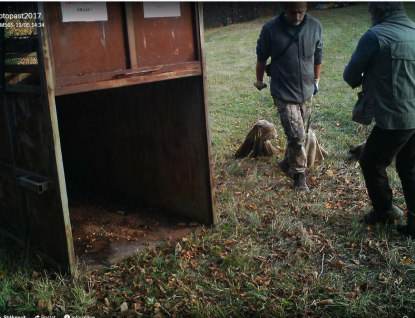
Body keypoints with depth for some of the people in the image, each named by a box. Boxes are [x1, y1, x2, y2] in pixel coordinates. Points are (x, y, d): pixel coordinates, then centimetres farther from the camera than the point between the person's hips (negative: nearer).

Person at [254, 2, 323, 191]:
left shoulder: (314, 26, -5)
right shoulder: (271, 29, -14)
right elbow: (262, 57, 2)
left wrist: (316, 80, 19)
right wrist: (259, 80, 13)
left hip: (307, 92, 4)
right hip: (284, 93, -4)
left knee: (301, 135, 15)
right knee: (297, 135, -10)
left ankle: (288, 164, 40)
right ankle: (299, 175, 11)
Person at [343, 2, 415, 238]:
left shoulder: (375, 36, -13)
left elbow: (350, 75, -3)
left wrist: (362, 81, 18)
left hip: (394, 118, -7)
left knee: (372, 164, 15)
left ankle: (385, 211, 31)